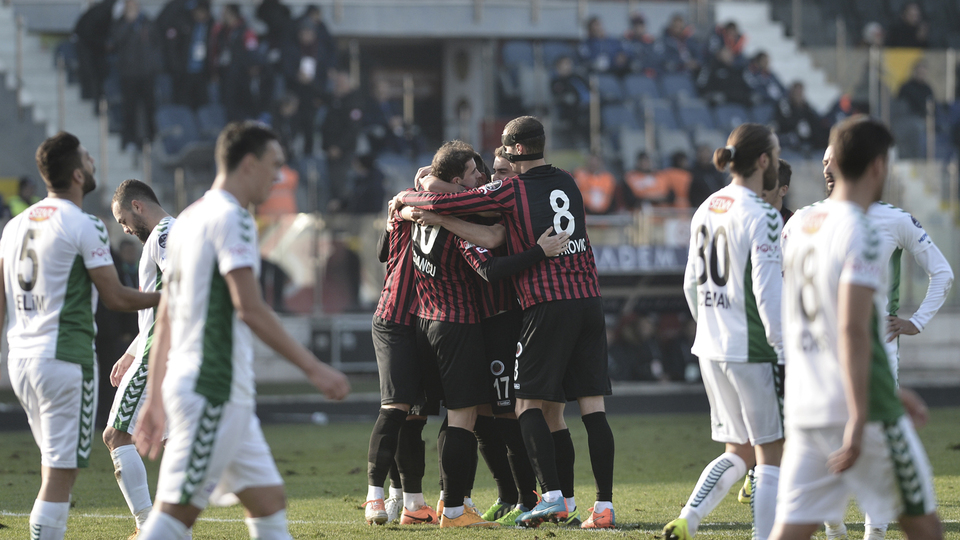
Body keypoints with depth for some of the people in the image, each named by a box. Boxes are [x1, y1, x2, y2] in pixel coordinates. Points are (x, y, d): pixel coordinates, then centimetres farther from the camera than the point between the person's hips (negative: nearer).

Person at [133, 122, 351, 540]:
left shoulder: (189, 219, 19)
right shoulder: (231, 218, -11)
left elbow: (165, 319, 20)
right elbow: (250, 309, -19)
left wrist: (155, 400, 22)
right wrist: (313, 368, -16)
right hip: (213, 391, -10)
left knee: (269, 501, 10)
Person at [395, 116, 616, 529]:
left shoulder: (511, 190, -3)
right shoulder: (567, 184, 15)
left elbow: (443, 204, -6)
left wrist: (406, 198, 13)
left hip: (547, 305, -6)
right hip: (588, 298, 6)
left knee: (529, 405, 0)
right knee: (593, 406, 1)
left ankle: (553, 497, -14)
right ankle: (604, 505, -4)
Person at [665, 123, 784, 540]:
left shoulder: (706, 210, 10)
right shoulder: (762, 217, -14)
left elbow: (692, 284, 16)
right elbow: (768, 293, -17)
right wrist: (784, 352, -13)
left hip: (711, 349, 8)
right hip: (752, 351, -8)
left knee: (739, 452, 15)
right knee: (772, 454, 1)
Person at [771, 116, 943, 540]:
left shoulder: (803, 228, 13)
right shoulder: (861, 234, -13)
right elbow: (853, 330, -22)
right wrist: (859, 419, -23)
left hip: (804, 410, 7)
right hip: (862, 410, -7)